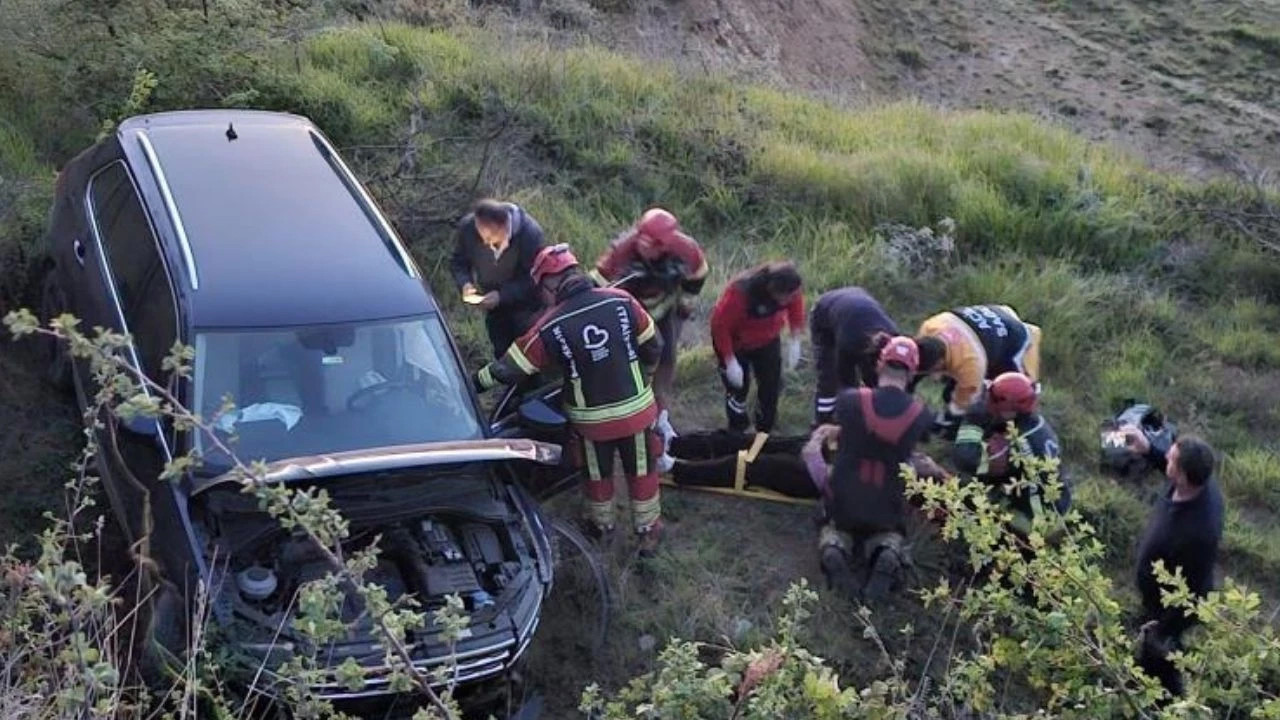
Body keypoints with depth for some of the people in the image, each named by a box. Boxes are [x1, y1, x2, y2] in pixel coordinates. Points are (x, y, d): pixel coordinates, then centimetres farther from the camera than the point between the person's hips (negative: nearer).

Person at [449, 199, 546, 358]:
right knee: (502, 353, 15)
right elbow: (457, 262, -3)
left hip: (526, 305, -4)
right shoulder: (468, 227, -20)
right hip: (494, 303, 4)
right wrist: (464, 283, -25)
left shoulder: (530, 233, -30)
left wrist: (502, 295, -35)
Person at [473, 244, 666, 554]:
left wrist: (475, 382, 5)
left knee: (597, 474, 25)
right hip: (637, 409, 1)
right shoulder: (622, 302, -15)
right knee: (641, 470, 21)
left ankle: (601, 525, 46)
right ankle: (647, 530, 36)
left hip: (591, 419, -1)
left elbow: (510, 367, -11)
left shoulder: (550, 327, -19)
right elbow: (653, 346, -4)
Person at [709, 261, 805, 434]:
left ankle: (764, 433, 31)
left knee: (771, 387, 10)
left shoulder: (789, 288, -29)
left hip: (768, 341, 4)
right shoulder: (739, 292, -42)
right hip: (735, 342, -4)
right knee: (738, 388, 2)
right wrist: (730, 362, -26)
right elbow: (720, 325, -30)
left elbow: (796, 305, -6)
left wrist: (795, 341, -6)